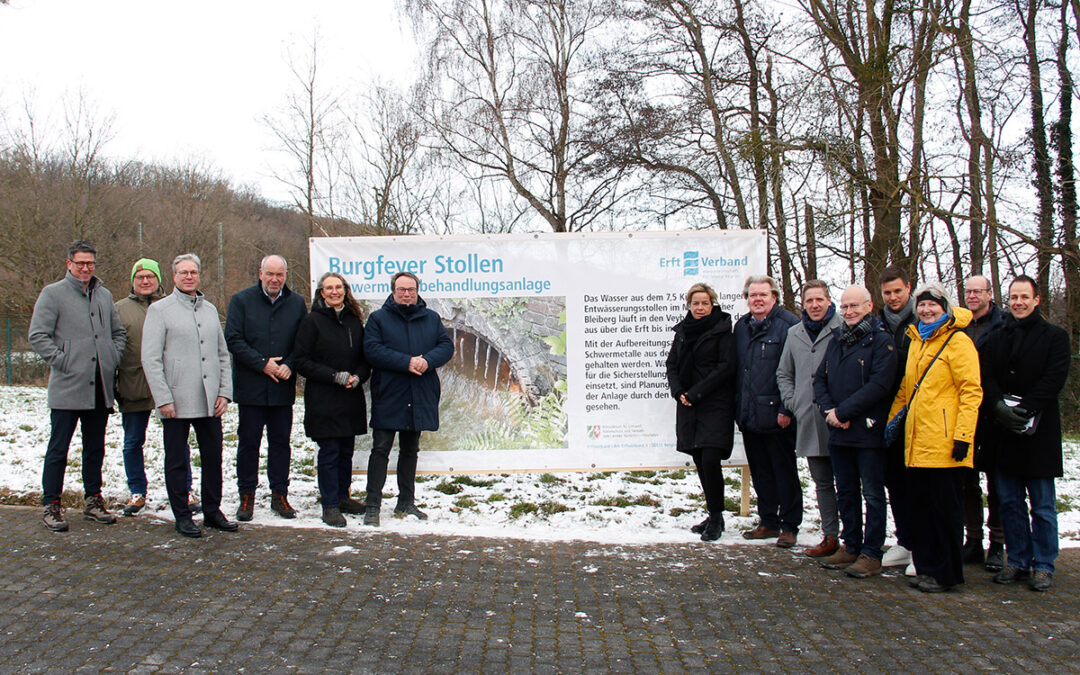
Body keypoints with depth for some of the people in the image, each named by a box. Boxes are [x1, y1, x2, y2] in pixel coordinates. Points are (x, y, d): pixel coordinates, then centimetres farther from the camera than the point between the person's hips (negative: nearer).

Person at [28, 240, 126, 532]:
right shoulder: (53, 293, -2)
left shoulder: (104, 295, 14)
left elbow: (118, 331, 24)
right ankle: (51, 505, 8)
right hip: (66, 388, -5)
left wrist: (113, 358, 10)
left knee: (95, 447, 12)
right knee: (58, 449, -1)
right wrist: (61, 361, -12)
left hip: (100, 388, 5)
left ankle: (93, 499, 22)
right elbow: (37, 335, -7)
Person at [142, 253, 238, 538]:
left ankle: (212, 511, 22)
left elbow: (223, 354, 17)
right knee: (176, 461, 5)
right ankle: (182, 516, 16)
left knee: (213, 457, 9)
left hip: (210, 402, 5)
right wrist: (163, 398, -13)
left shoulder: (210, 310, 14)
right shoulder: (160, 309, -2)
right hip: (176, 402, -5)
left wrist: (225, 392, 6)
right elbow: (151, 359, -7)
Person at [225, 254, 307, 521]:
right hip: (250, 386, -2)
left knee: (281, 441, 8)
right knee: (248, 441, 4)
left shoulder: (296, 303, 7)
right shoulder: (242, 300, 0)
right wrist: (262, 364, -13)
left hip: (283, 388, 2)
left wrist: (289, 365, -10)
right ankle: (246, 496, 16)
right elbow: (233, 339, -6)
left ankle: (279, 495, 18)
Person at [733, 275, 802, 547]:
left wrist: (787, 409, -16)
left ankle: (790, 526, 13)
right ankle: (768, 522, 25)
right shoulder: (742, 326, 14)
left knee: (784, 471, 3)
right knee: (760, 471, 14)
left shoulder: (788, 324, -8)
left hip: (776, 415, -7)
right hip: (748, 416, 7)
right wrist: (737, 406, 14)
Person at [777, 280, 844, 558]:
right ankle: (830, 537, 18)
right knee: (822, 482, 11)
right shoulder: (794, 333, 14)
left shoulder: (842, 329, -4)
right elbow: (784, 373, 22)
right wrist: (790, 403, 9)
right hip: (808, 420, 5)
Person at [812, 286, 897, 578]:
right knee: (846, 493, 15)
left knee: (872, 494, 1)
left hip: (868, 432, -7)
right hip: (838, 433, 7)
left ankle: (871, 554, 8)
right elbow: (820, 379, 13)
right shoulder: (837, 341, 14)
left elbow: (879, 384, -18)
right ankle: (851, 546, 26)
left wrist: (843, 412, -17)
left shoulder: (881, 340, -8)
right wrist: (828, 410, -5)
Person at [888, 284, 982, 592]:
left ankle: (946, 573, 10)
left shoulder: (958, 341, -5)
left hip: (943, 441, -7)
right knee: (921, 506, 11)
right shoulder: (916, 342, 18)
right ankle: (926, 567, 20)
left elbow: (971, 391, -11)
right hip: (916, 440, 7)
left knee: (945, 508, 0)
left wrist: (963, 434, -17)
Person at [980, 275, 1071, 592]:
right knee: (1010, 502, 9)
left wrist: (1023, 409, -18)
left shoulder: (1055, 336, 2)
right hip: (1005, 434, 4)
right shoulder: (996, 339, 14)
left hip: (1039, 433, -4)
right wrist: (1000, 407, -14)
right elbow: (987, 378, 5)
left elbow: (1054, 379, -9)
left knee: (1042, 505, 2)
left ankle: (1043, 565, 11)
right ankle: (1017, 560, 19)